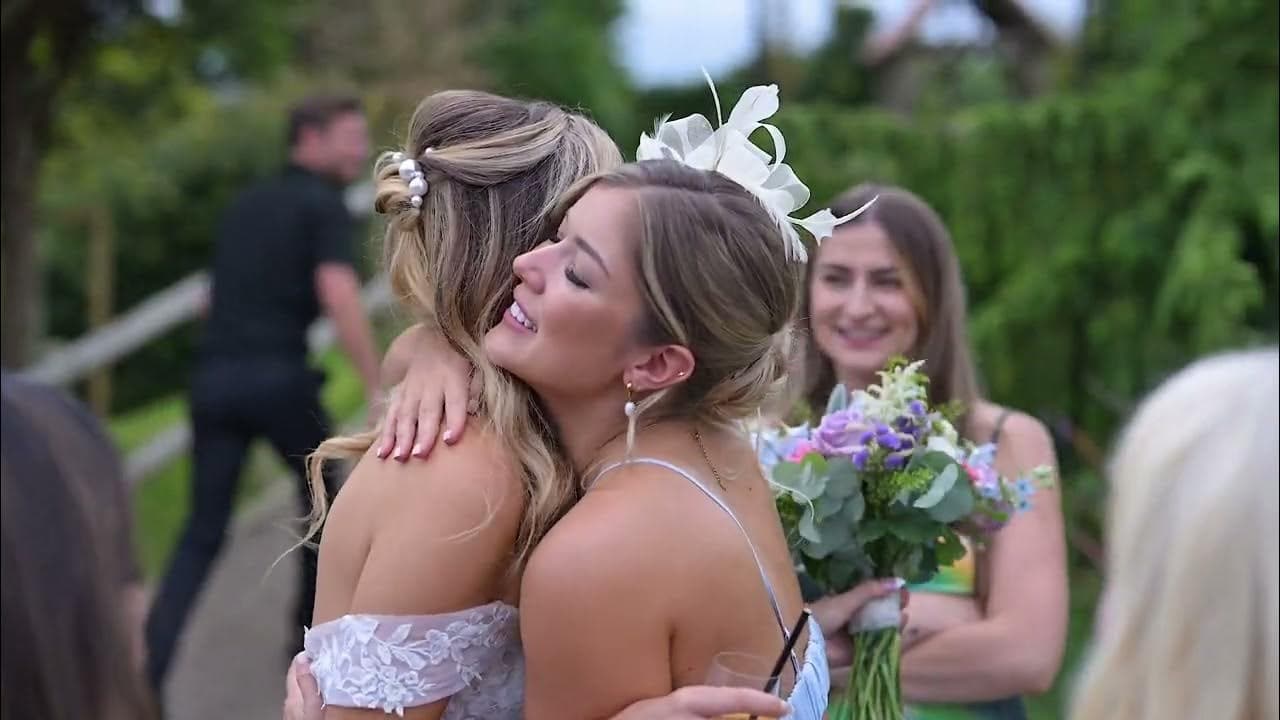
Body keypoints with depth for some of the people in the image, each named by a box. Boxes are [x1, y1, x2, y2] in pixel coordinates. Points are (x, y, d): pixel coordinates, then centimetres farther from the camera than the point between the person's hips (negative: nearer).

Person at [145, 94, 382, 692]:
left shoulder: (245, 205, 22)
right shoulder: (323, 204, -1)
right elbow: (339, 297, -16)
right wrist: (379, 391, -17)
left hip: (214, 376, 6)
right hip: (277, 375, -5)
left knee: (203, 532, 7)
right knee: (319, 489, 20)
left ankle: (147, 671, -8)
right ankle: (310, 636, 29)